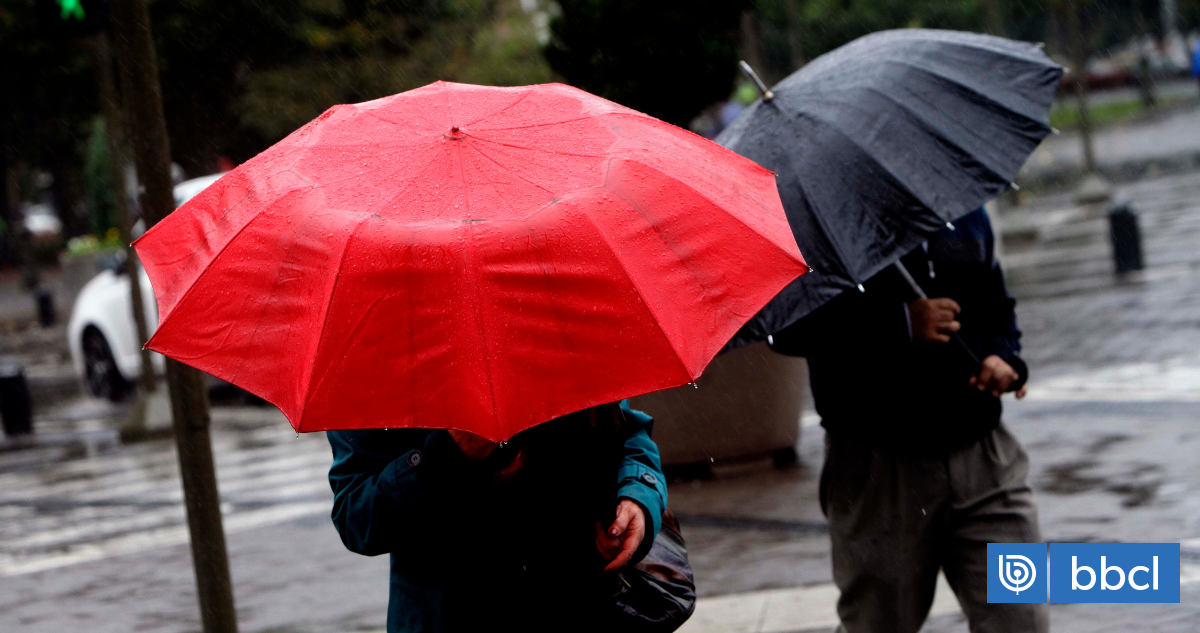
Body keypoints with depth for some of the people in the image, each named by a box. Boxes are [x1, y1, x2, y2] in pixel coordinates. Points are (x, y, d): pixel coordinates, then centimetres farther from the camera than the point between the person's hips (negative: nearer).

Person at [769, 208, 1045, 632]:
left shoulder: (966, 209, 14)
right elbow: (789, 328, -16)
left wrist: (1004, 358, 2)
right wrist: (903, 323, -24)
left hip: (984, 455, 4)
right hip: (880, 470, -4)